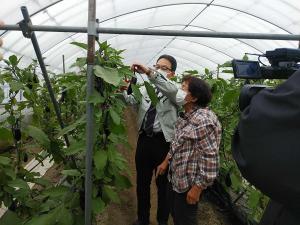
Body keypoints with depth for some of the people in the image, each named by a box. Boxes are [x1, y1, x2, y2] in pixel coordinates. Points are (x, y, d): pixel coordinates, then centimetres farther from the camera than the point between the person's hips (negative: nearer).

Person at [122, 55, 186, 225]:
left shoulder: (176, 90, -7)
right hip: (144, 139, 5)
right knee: (142, 181, 19)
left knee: (163, 184, 14)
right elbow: (130, 99, -8)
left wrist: (149, 72, -40)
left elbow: (171, 91, -32)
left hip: (164, 142, -4)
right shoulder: (146, 88, 7)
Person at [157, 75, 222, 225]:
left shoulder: (203, 120, -26)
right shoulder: (187, 116, 5)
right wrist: (166, 162, 18)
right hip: (175, 177, 9)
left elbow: (210, 156, -27)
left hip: (188, 182, -8)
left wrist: (198, 187, -23)